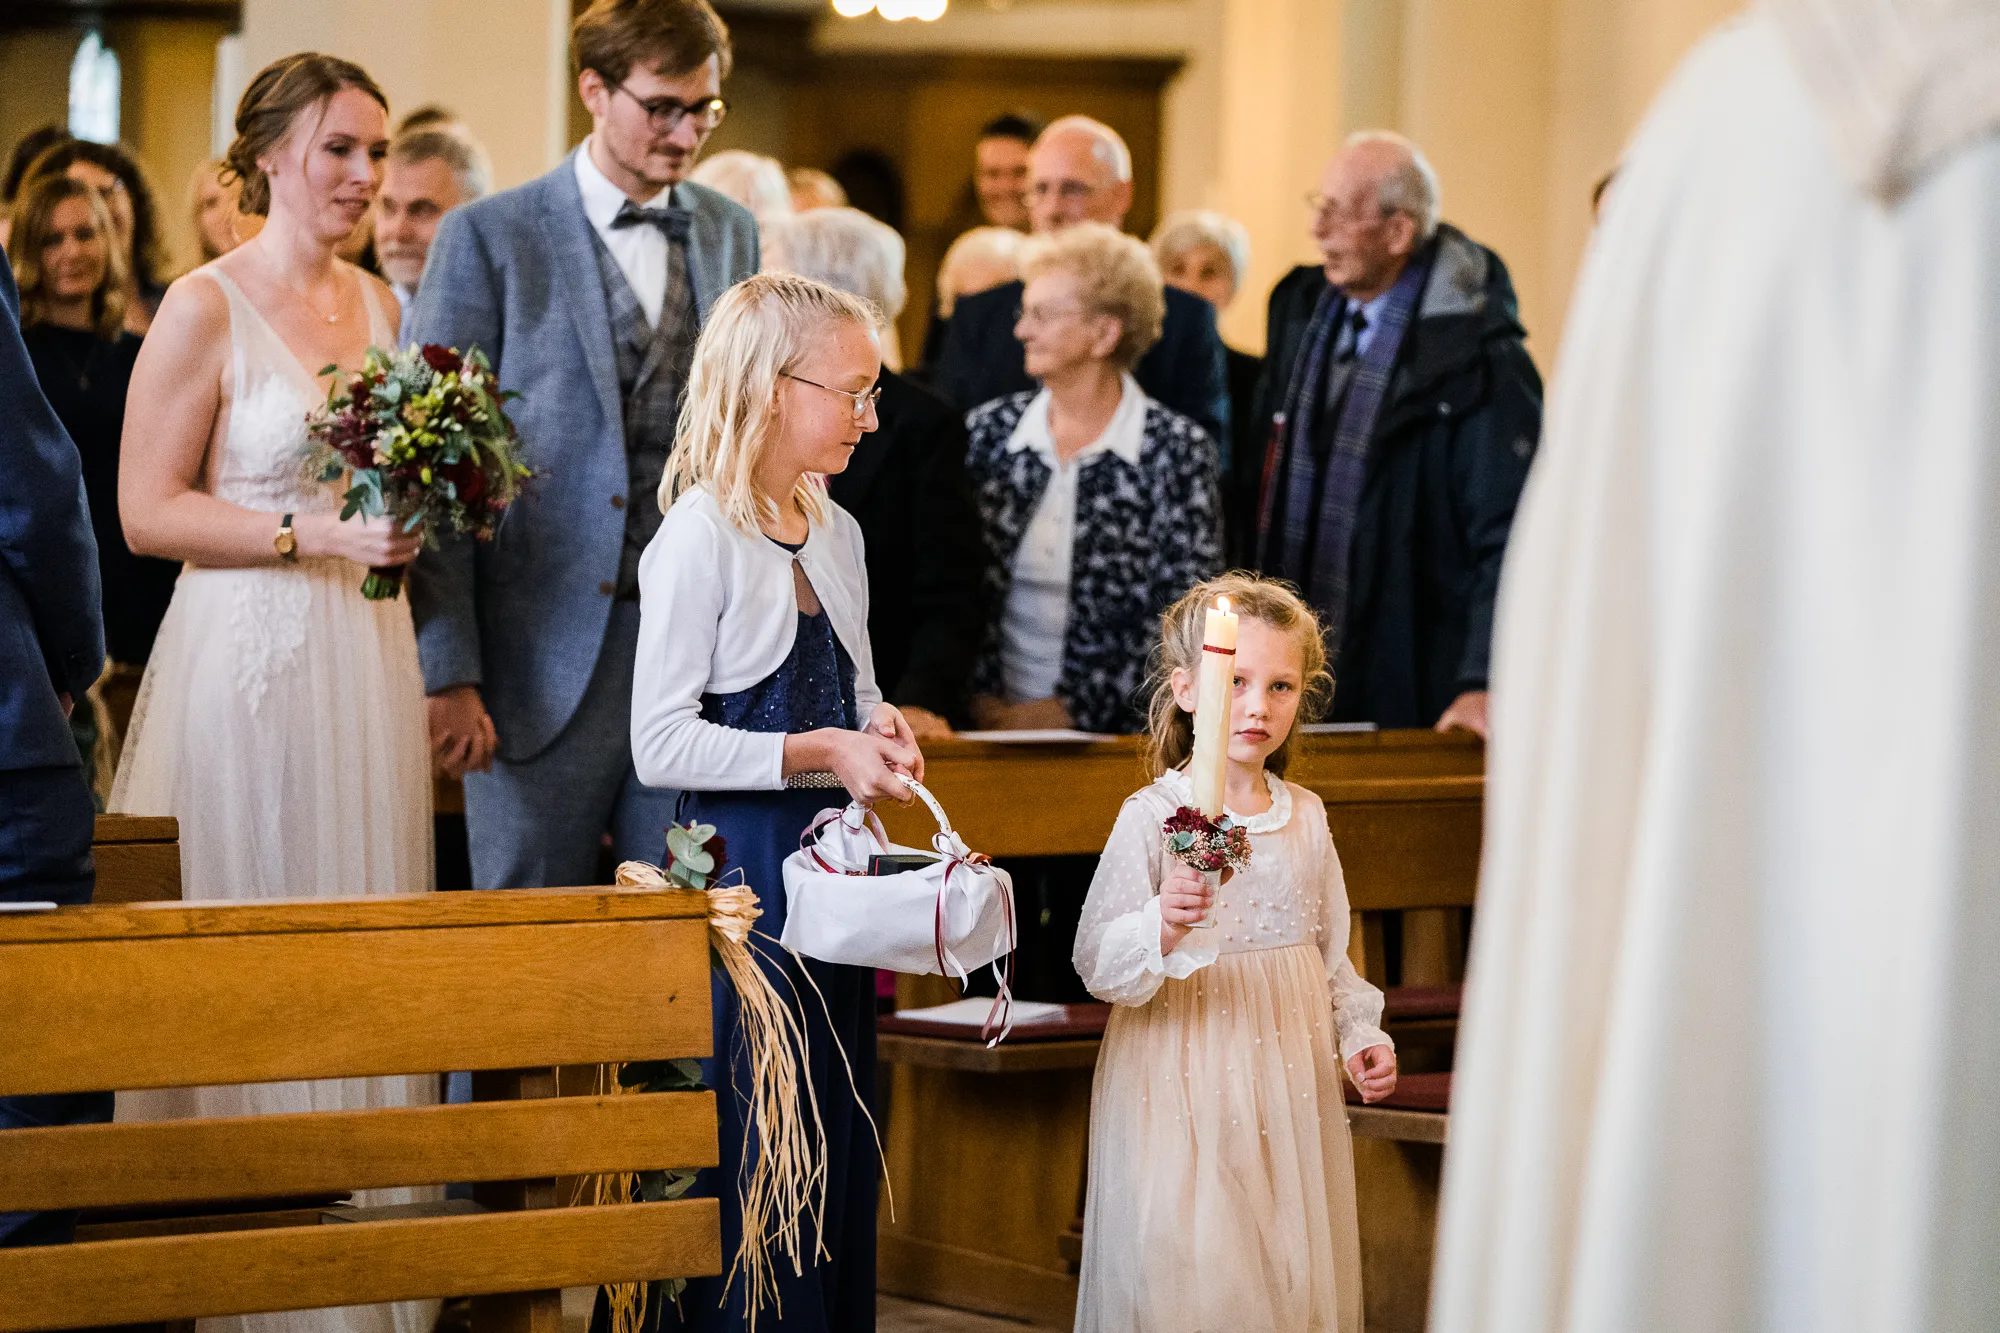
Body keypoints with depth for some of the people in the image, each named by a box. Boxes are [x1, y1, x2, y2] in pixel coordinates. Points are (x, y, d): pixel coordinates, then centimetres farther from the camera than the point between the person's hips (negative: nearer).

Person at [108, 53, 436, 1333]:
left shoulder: (380, 303, 13)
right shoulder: (207, 306, -7)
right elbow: (148, 510, -10)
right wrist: (317, 532, -18)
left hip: (368, 662, 6)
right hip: (249, 662, -6)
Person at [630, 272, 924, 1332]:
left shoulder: (836, 532, 12)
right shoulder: (700, 537, -12)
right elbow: (662, 745, -16)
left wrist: (876, 728, 3)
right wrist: (814, 754, -20)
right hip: (741, 870, -8)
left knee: (839, 1130, 9)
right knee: (752, 1140, -6)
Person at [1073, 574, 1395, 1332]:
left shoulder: (1305, 816, 7)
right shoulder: (1153, 816, -10)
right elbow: (1098, 964, -13)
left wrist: (1359, 1035, 5)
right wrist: (1161, 928, -31)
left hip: (1290, 1086, 5)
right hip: (1186, 1090, -5)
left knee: (1296, 1271, 9)